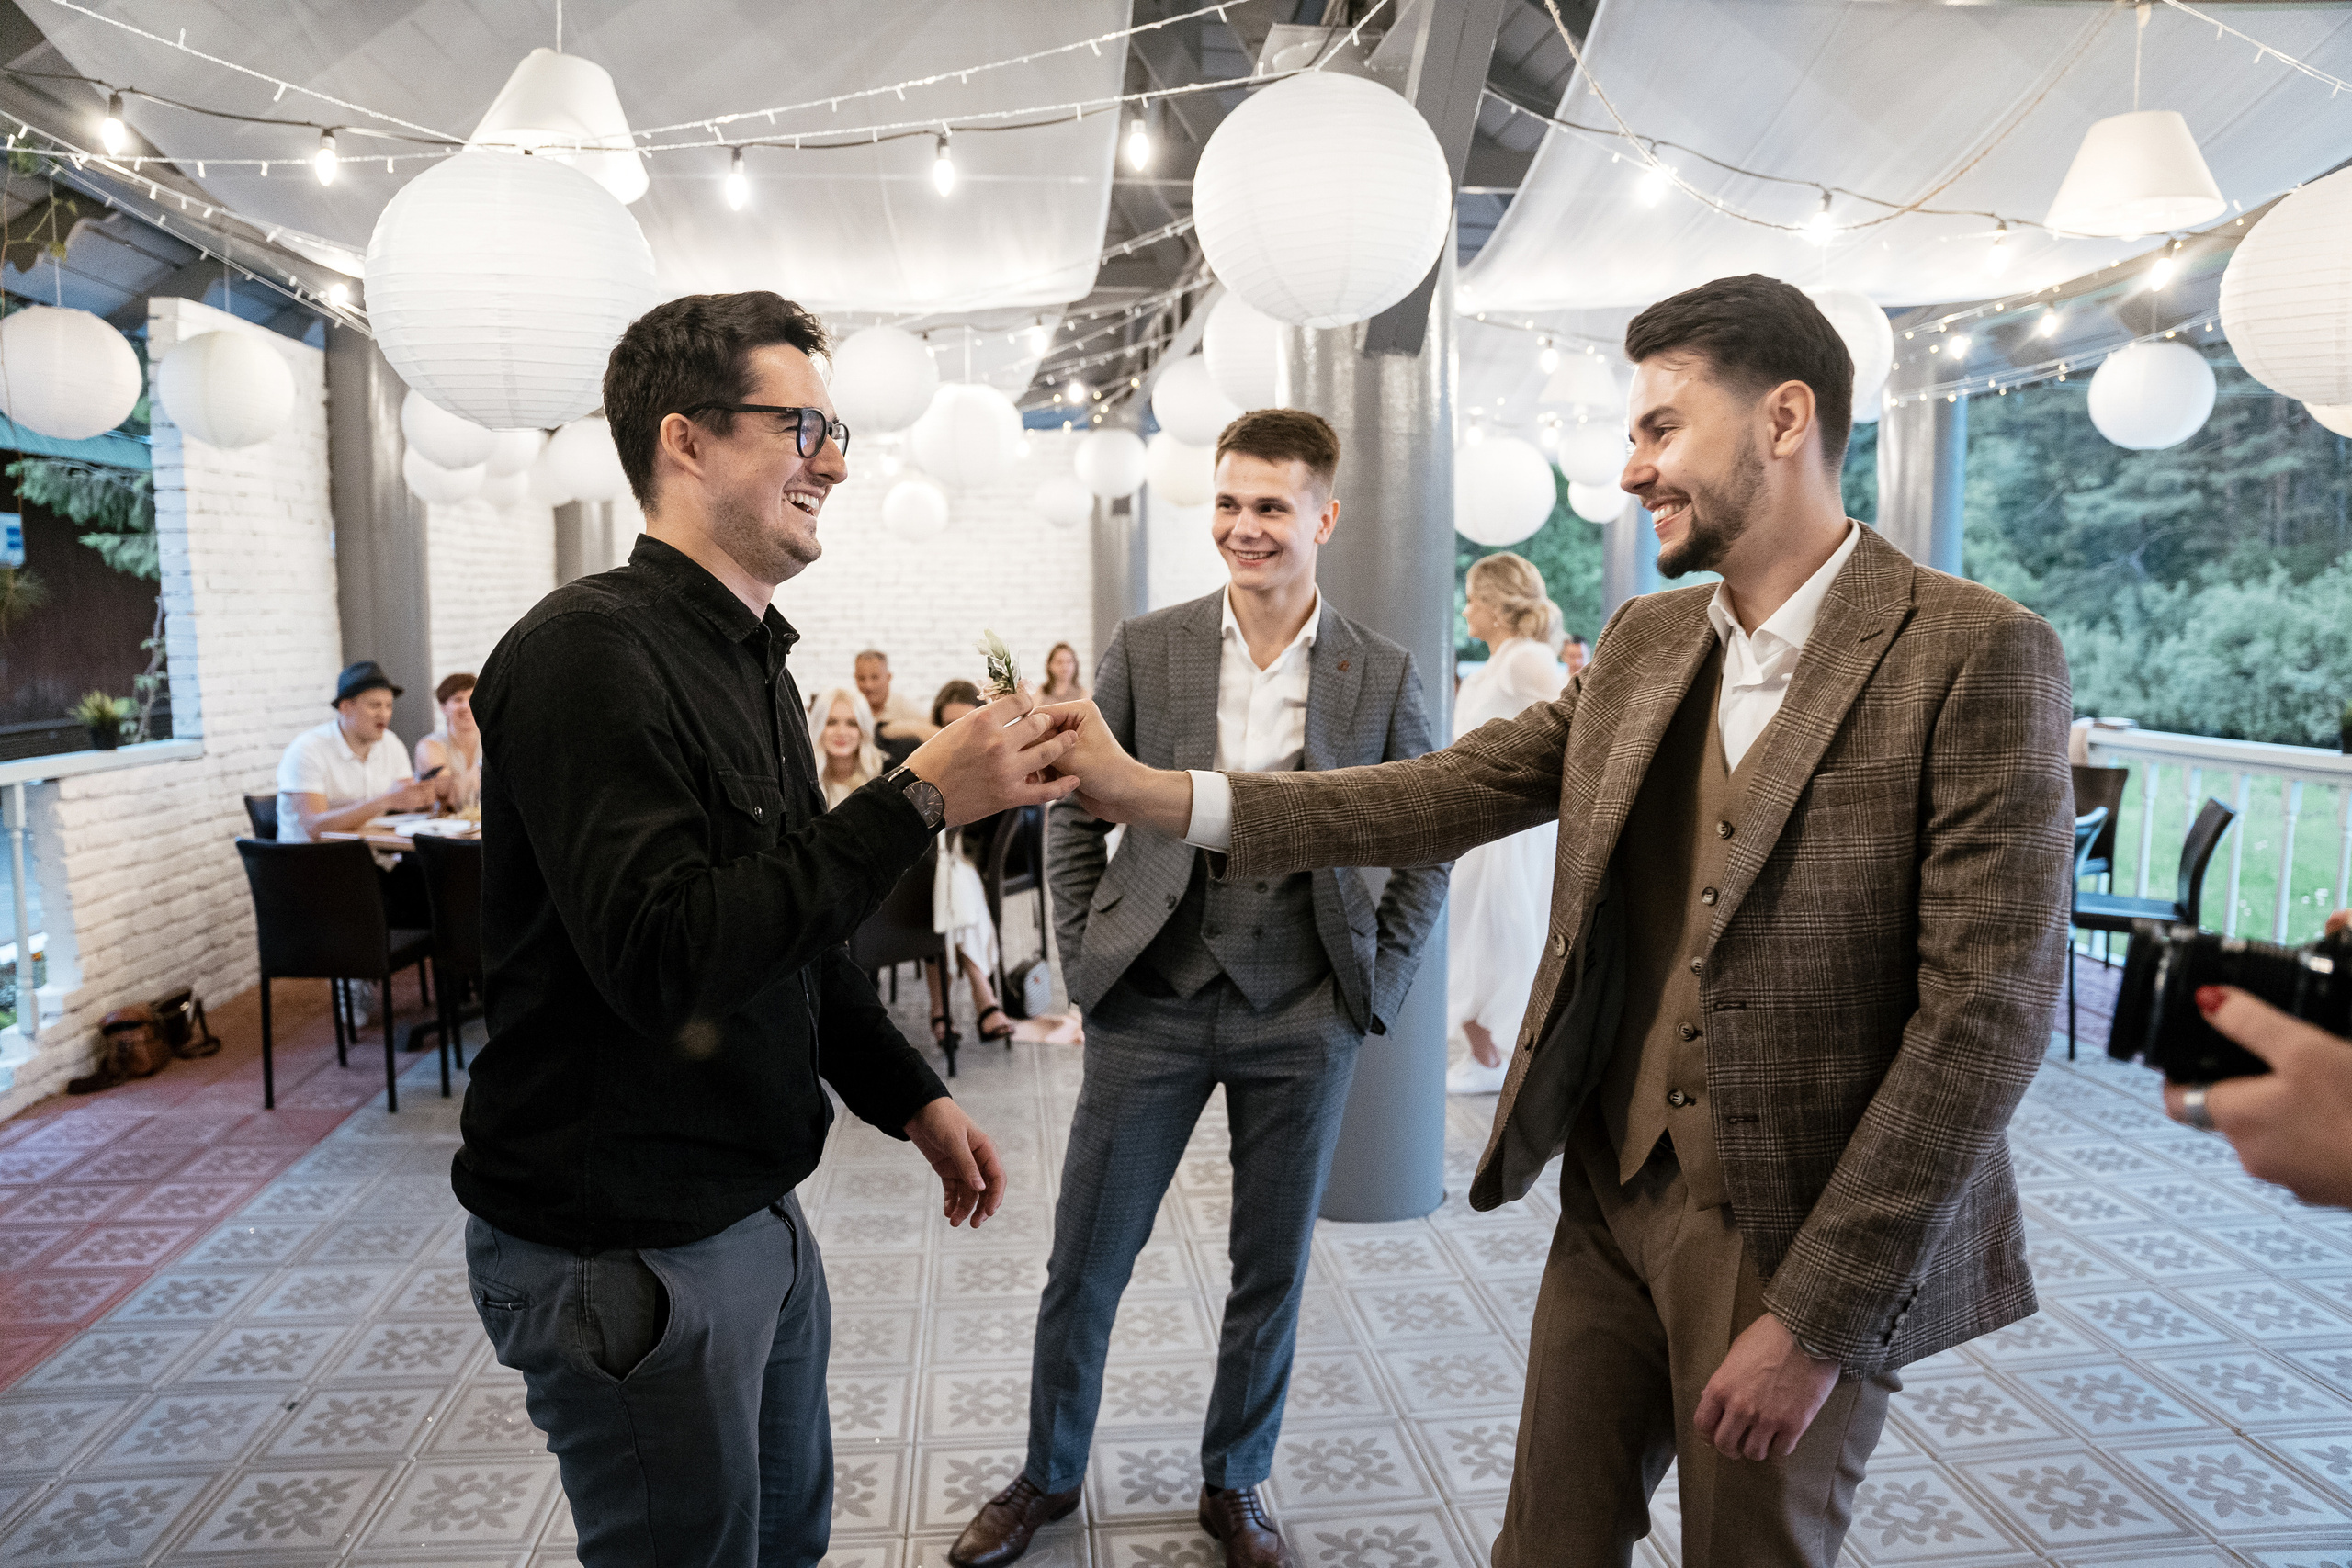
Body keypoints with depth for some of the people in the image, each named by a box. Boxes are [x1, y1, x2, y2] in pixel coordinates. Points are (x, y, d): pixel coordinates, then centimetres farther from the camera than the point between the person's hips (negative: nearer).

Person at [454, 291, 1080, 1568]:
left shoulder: (749, 661, 11)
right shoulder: (588, 650, -20)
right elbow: (666, 957, -30)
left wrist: (911, 1098, 12)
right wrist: (919, 798, -27)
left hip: (753, 1210, 9)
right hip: (627, 1252, -9)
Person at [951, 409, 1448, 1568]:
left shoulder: (1381, 676, -1)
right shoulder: (1144, 648, -1)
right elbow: (1075, 812, 5)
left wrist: (1379, 985, 0)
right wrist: (1084, 958, 0)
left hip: (1303, 1014, 0)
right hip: (1154, 1002, 0)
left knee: (1272, 1269, 13)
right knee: (1084, 1264, 10)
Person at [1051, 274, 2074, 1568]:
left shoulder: (1976, 656, -14)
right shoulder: (1640, 645, 5)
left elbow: (1986, 1012, -17)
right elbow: (1446, 794, 2)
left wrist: (1816, 1319, -17)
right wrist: (1158, 795, -6)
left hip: (1806, 1241, -5)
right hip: (1612, 1199, 5)